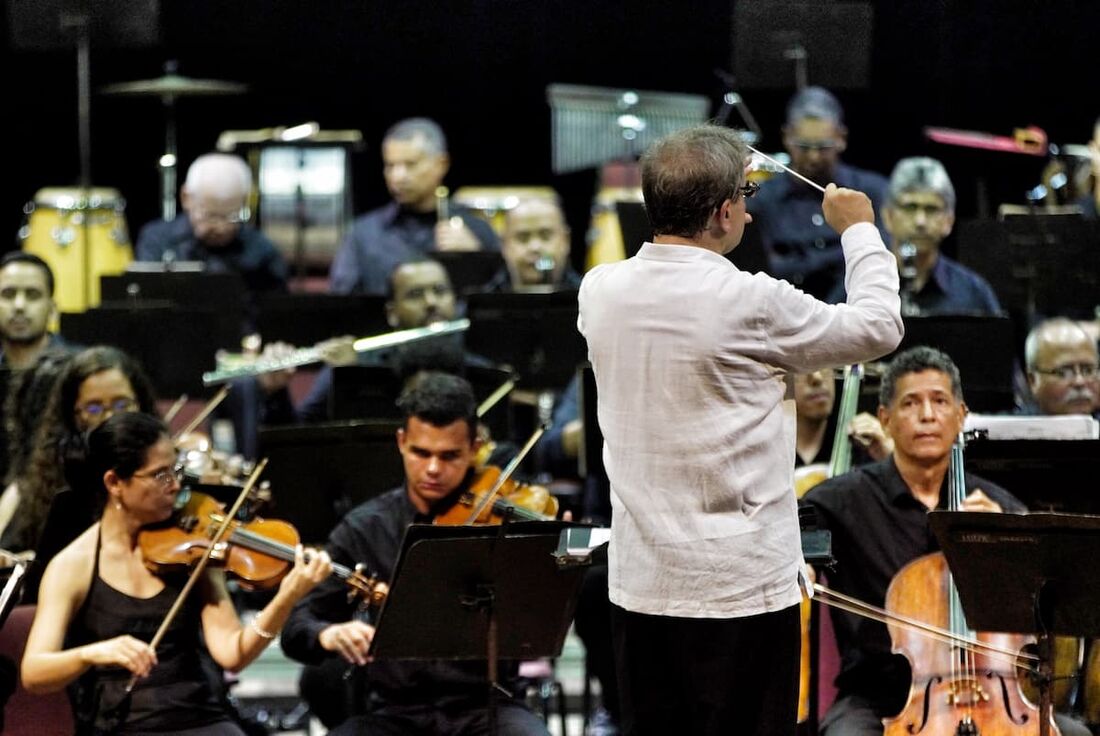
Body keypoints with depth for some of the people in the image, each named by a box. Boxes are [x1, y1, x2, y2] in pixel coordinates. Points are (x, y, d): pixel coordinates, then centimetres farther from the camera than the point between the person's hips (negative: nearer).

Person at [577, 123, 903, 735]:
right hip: (742, 590, -6)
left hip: (638, 587, 6)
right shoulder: (750, 303, -17)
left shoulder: (600, 290, -1)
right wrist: (860, 230, 13)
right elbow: (879, 329, -3)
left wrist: (706, 192, 33)